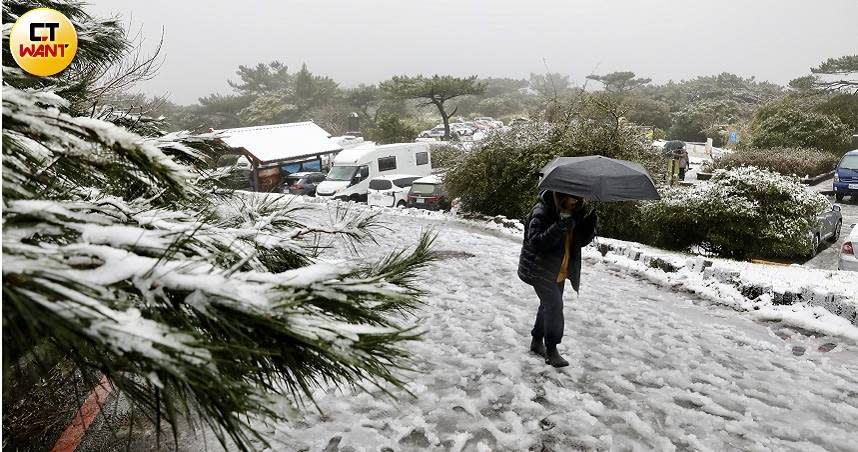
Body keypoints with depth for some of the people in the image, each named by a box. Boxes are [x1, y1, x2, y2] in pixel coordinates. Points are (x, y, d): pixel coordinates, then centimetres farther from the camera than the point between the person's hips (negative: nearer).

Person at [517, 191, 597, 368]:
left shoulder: (575, 212, 2)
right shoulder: (542, 211, -20)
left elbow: (581, 240, 5)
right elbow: (535, 241, -27)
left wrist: (590, 222, -14)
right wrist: (560, 227, -38)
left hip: (559, 271, 8)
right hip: (540, 269, -8)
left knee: (549, 305, 15)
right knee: (555, 305, -14)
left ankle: (537, 341, 31)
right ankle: (551, 350, -4)